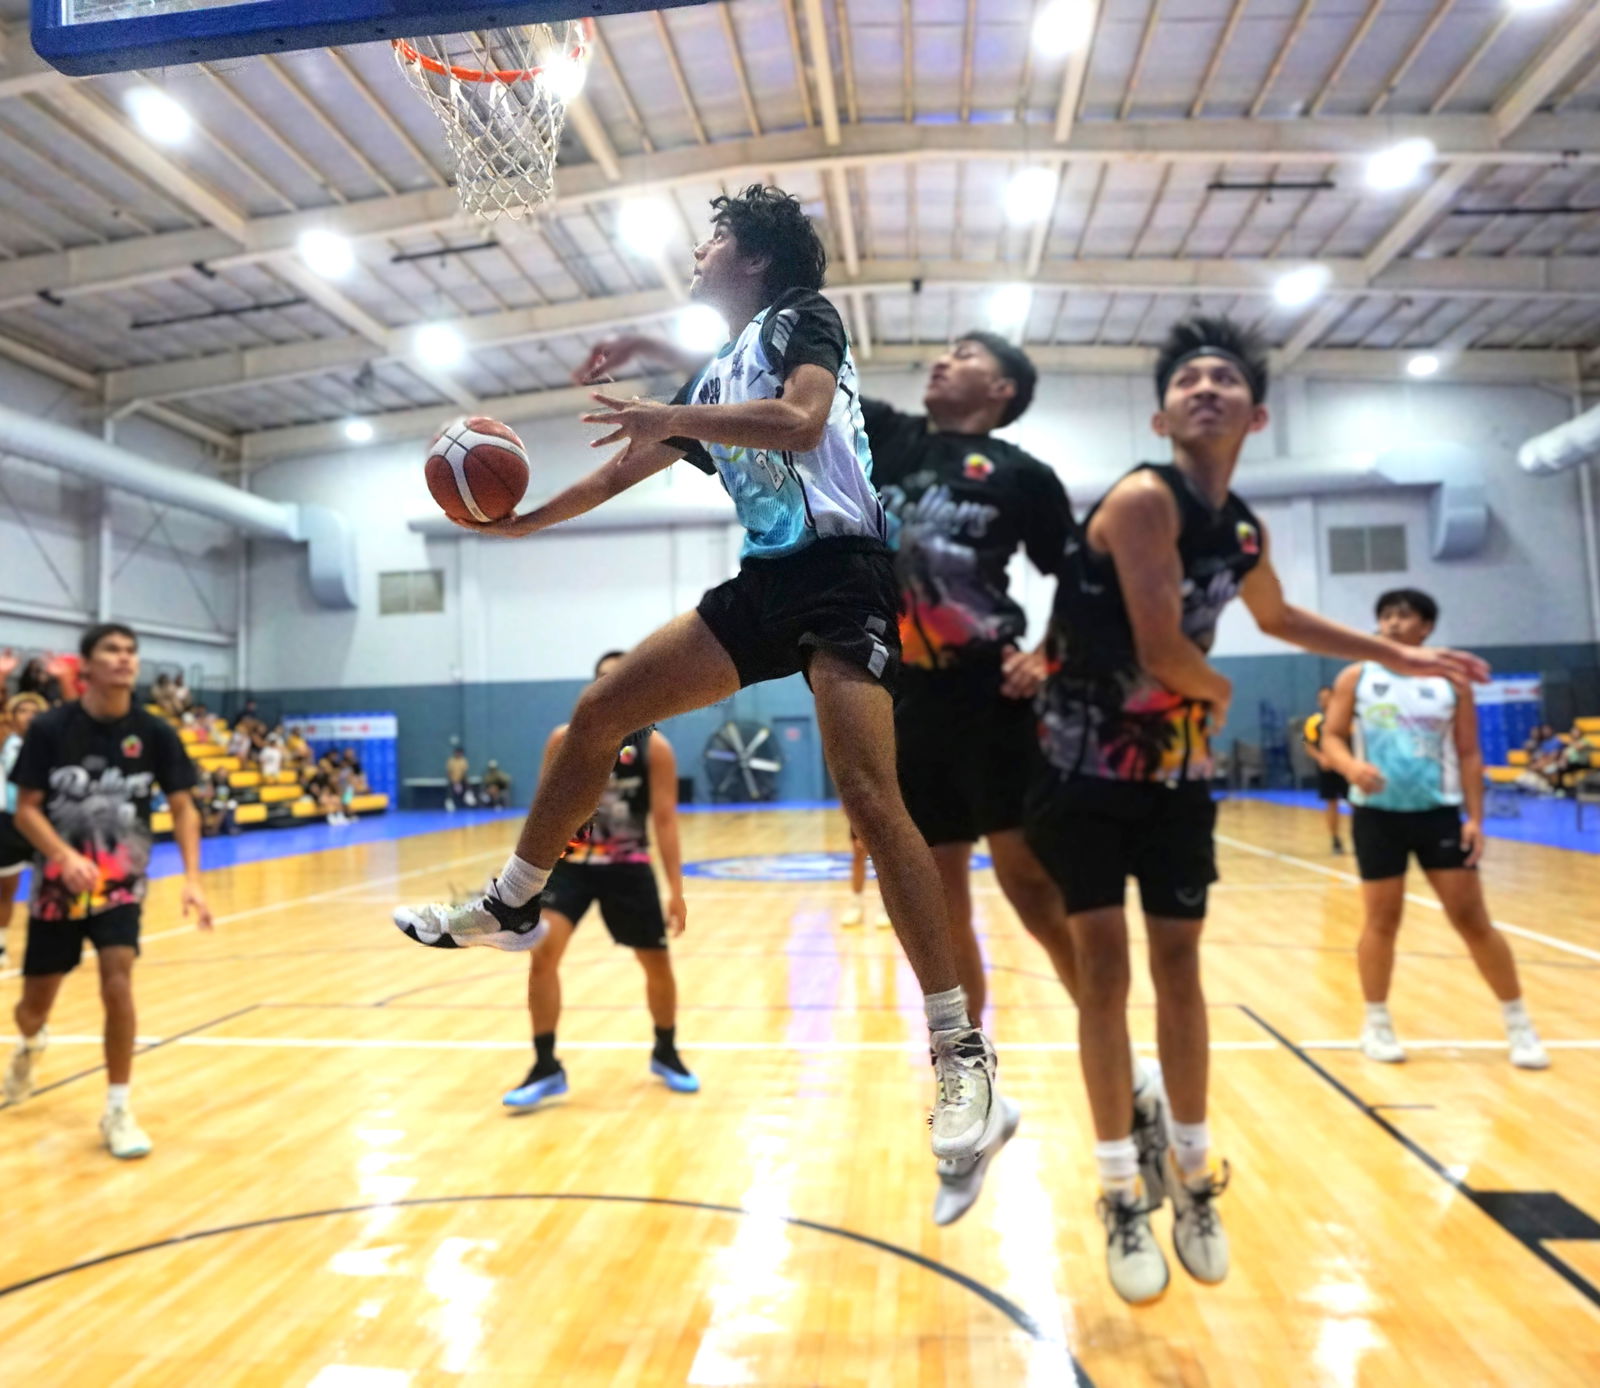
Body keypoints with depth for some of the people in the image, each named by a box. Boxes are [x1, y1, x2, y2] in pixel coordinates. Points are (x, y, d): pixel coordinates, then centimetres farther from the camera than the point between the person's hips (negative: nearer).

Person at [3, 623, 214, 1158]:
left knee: (117, 981, -20)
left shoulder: (154, 733, -8)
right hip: (57, 882, 1)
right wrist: (66, 856, -27)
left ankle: (118, 1111, -3)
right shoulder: (49, 728, -10)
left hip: (121, 882, 0)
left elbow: (183, 807, -5)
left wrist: (192, 879, -17)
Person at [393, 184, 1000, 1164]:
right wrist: (521, 522, 31)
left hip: (841, 571, -8)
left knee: (866, 789, -23)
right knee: (598, 712, 4)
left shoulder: (802, 318, 4)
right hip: (765, 580, 8)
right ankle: (514, 906, 20)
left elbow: (801, 421, -18)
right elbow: (622, 473, 30)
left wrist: (673, 417, -17)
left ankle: (962, 1052, -15)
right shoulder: (714, 380, 24)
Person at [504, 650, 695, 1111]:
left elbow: (664, 819, -9)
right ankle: (546, 1069, -2)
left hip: (628, 867, 0)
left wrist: (676, 889, -13)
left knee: (658, 964, 8)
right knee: (541, 955, -16)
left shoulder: (654, 746, -8)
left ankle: (666, 1055, 33)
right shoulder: (564, 739, -4)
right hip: (570, 863, 1)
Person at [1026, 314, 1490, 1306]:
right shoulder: (1143, 500, -17)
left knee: (1179, 967, 11)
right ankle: (1125, 1193, 15)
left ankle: (1192, 1175, 28)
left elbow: (1280, 617, 27)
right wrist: (1222, 697, -1)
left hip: (1176, 769, 6)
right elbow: (1162, 651, -22)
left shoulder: (1245, 533, 6)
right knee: (1105, 971, 0)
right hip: (1088, 766, -6)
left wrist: (1404, 656, 30)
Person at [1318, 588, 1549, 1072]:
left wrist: (1475, 817, -5)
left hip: (1438, 812, 1)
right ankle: (1377, 1024, 19)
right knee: (1381, 920, 4)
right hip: (1377, 813, 0)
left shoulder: (1451, 682, 3)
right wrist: (1352, 766, -22)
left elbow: (1469, 754, 3)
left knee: (1473, 920, 3)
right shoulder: (1355, 678, 1)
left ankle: (1519, 1024, 19)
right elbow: (1332, 738, 0)